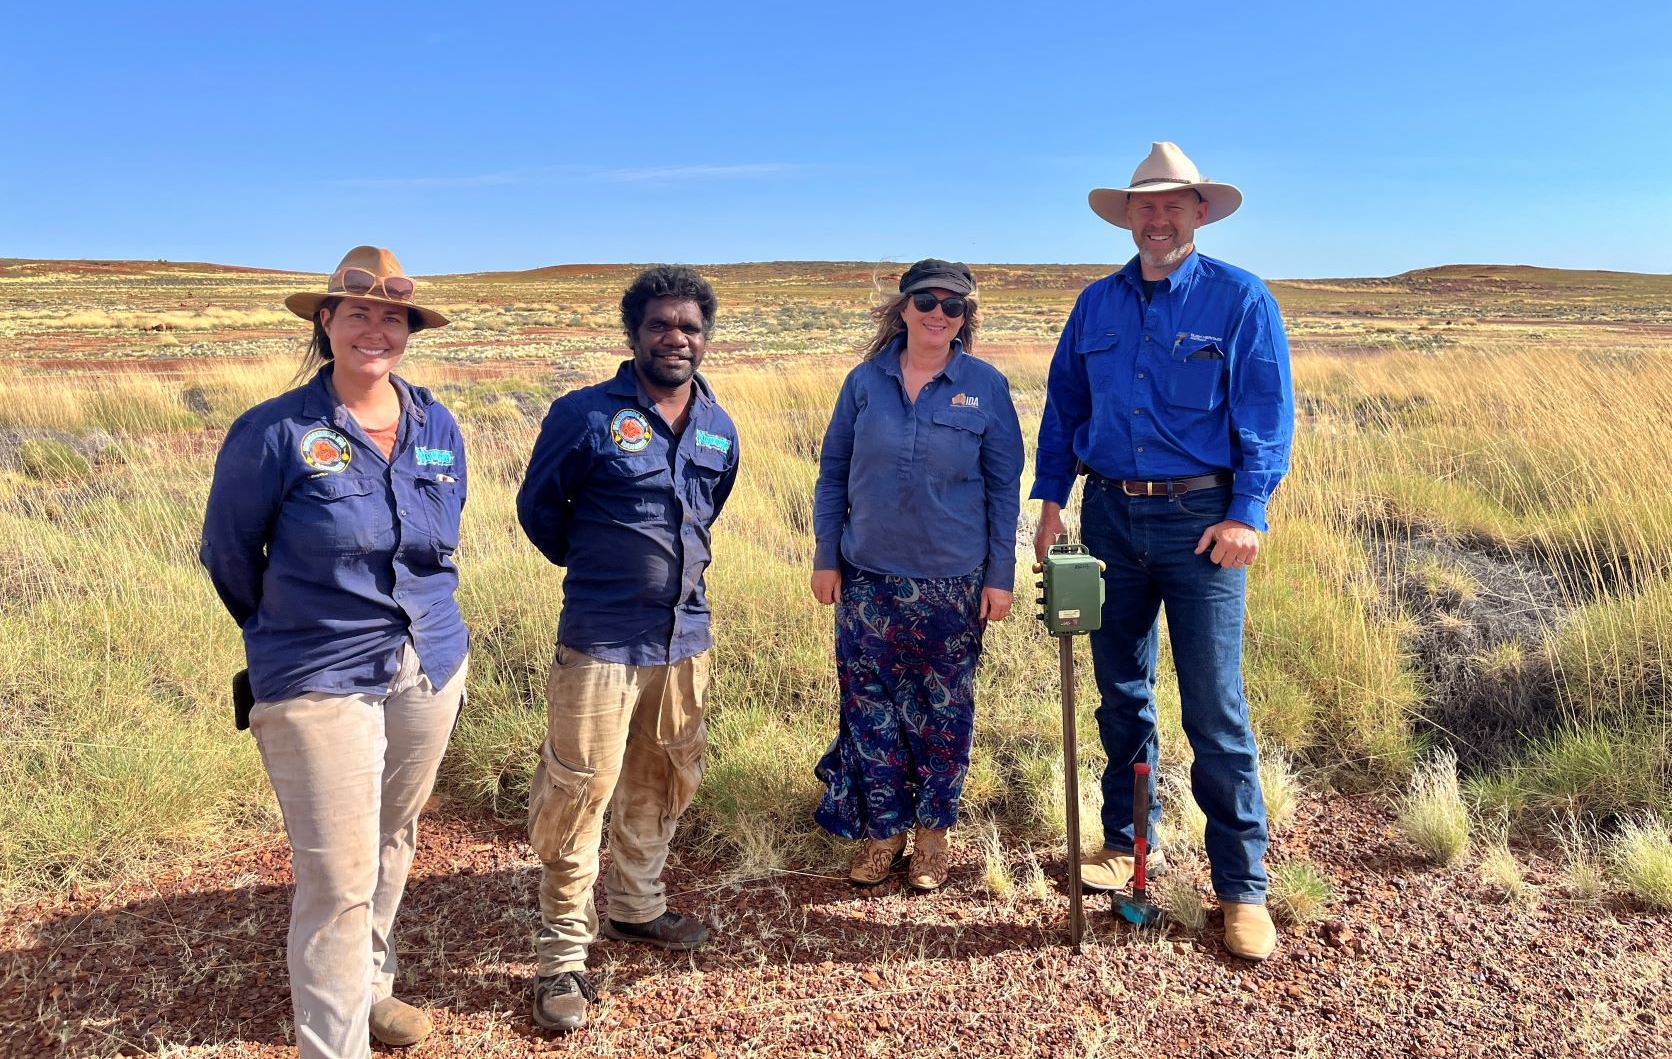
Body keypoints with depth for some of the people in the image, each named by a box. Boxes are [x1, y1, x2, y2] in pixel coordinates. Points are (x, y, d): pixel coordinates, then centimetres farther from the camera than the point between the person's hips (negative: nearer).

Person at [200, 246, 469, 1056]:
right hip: (321, 682, -5)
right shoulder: (275, 432, -12)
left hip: (429, 670, 5)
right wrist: (290, 633, 12)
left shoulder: (439, 428, 3)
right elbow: (229, 555, 1)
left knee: (393, 842, 20)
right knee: (340, 881, -4)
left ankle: (369, 984, 42)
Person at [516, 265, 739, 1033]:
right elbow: (537, 507, 2)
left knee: (662, 783, 17)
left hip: (685, 638, 6)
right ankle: (563, 954, 13)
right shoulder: (586, 415, -9)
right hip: (601, 643, -5)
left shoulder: (719, 429, 7)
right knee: (576, 794, -3)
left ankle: (637, 906, 38)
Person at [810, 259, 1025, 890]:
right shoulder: (865, 381, 1)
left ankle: (932, 833, 28)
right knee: (870, 704, 7)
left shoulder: (986, 387, -2)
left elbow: (1003, 487, 1)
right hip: (869, 577, 1)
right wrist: (825, 559, 3)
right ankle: (884, 831, 25)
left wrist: (1000, 576, -2)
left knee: (944, 710, 9)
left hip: (953, 581, -1)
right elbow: (833, 473, 6)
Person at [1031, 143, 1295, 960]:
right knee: (1120, 692, 13)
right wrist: (1050, 498, 6)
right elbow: (1063, 405, 15)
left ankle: (1242, 885, 7)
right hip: (1111, 513, 4)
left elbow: (1266, 417, -4)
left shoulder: (1240, 300, -1)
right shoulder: (1096, 305, 11)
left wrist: (1247, 512, -13)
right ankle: (1124, 840, 29)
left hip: (1199, 517, -4)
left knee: (1214, 708, -4)